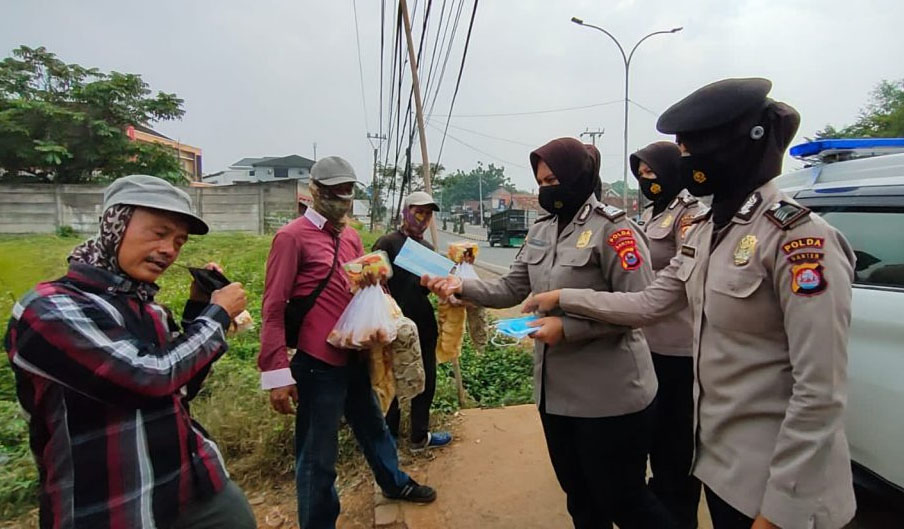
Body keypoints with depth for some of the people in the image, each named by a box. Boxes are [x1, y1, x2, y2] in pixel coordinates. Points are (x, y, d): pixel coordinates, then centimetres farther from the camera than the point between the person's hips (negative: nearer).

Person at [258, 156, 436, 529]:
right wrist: (276, 373, -16)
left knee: (372, 426, 27)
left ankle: (394, 483, 51)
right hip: (317, 363, -7)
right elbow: (273, 308, -13)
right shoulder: (292, 237, -11)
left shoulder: (351, 236, 10)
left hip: (355, 356, 8)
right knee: (317, 456, 9)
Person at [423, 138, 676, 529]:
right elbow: (510, 290, 8)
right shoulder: (540, 232, 8)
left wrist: (567, 327, -25)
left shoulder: (612, 229, -15)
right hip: (555, 390, 8)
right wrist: (461, 286, -7)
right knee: (579, 496, 24)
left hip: (610, 396, -7)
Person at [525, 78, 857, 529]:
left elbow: (820, 392, -23)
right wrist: (564, 299, 5)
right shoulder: (706, 231, 3)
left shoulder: (797, 237, -22)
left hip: (774, 476, -7)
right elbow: (648, 305, 7)